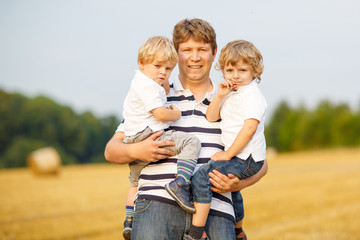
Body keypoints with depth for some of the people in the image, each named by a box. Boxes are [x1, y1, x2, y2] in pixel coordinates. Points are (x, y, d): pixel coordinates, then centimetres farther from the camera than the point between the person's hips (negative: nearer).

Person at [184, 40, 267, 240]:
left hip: (246, 159, -10)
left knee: (202, 177, -21)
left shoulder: (252, 95, -13)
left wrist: (228, 154, -21)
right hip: (238, 157, 10)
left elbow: (250, 127, -22)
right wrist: (220, 96, -6)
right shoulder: (231, 94, 16)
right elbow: (211, 117, 10)